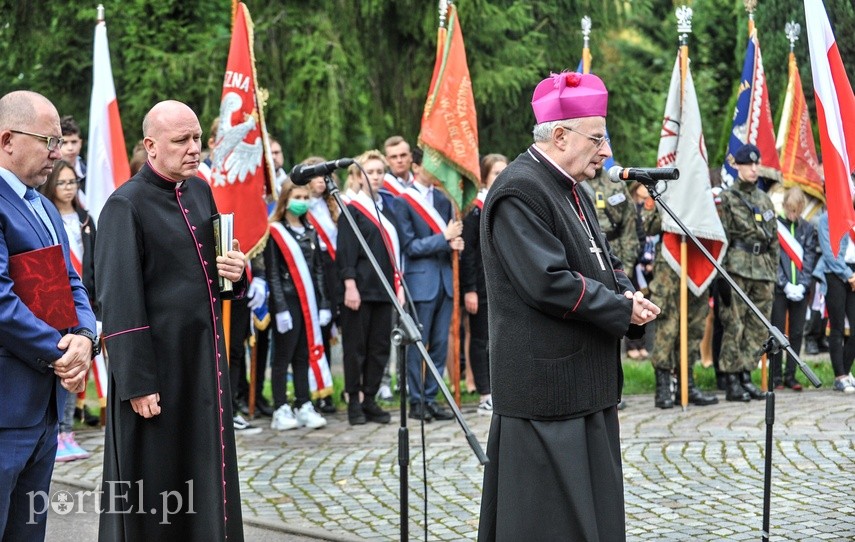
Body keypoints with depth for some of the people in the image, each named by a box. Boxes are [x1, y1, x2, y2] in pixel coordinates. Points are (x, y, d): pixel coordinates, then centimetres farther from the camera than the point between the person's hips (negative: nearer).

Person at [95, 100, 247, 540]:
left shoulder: (200, 192, 10)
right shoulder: (126, 206, -13)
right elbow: (119, 301, -17)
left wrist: (235, 271, -1)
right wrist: (137, 383, -20)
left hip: (204, 359, 7)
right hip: (157, 368, -7)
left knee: (207, 480, 12)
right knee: (153, 489, 0)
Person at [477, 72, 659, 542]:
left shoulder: (570, 190, 16)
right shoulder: (519, 191, -16)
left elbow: (603, 264, 22)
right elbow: (547, 282, -23)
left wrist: (626, 294, -1)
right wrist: (622, 308, -14)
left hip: (587, 387, 10)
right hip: (547, 386, -10)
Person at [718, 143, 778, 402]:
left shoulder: (764, 199, 17)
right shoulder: (726, 198, -1)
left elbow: (774, 238, 20)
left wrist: (774, 273, 14)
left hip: (763, 271, 6)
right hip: (737, 268, -6)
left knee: (759, 327, 5)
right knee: (734, 325, -6)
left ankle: (745, 376, 14)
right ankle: (732, 382, -2)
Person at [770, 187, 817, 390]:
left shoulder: (808, 229, 8)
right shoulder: (775, 226, -2)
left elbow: (810, 259, 5)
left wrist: (802, 285, -7)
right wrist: (785, 285, -11)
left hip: (800, 290, 3)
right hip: (779, 288, -3)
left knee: (796, 333, 5)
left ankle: (791, 375, 11)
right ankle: (776, 376, 4)